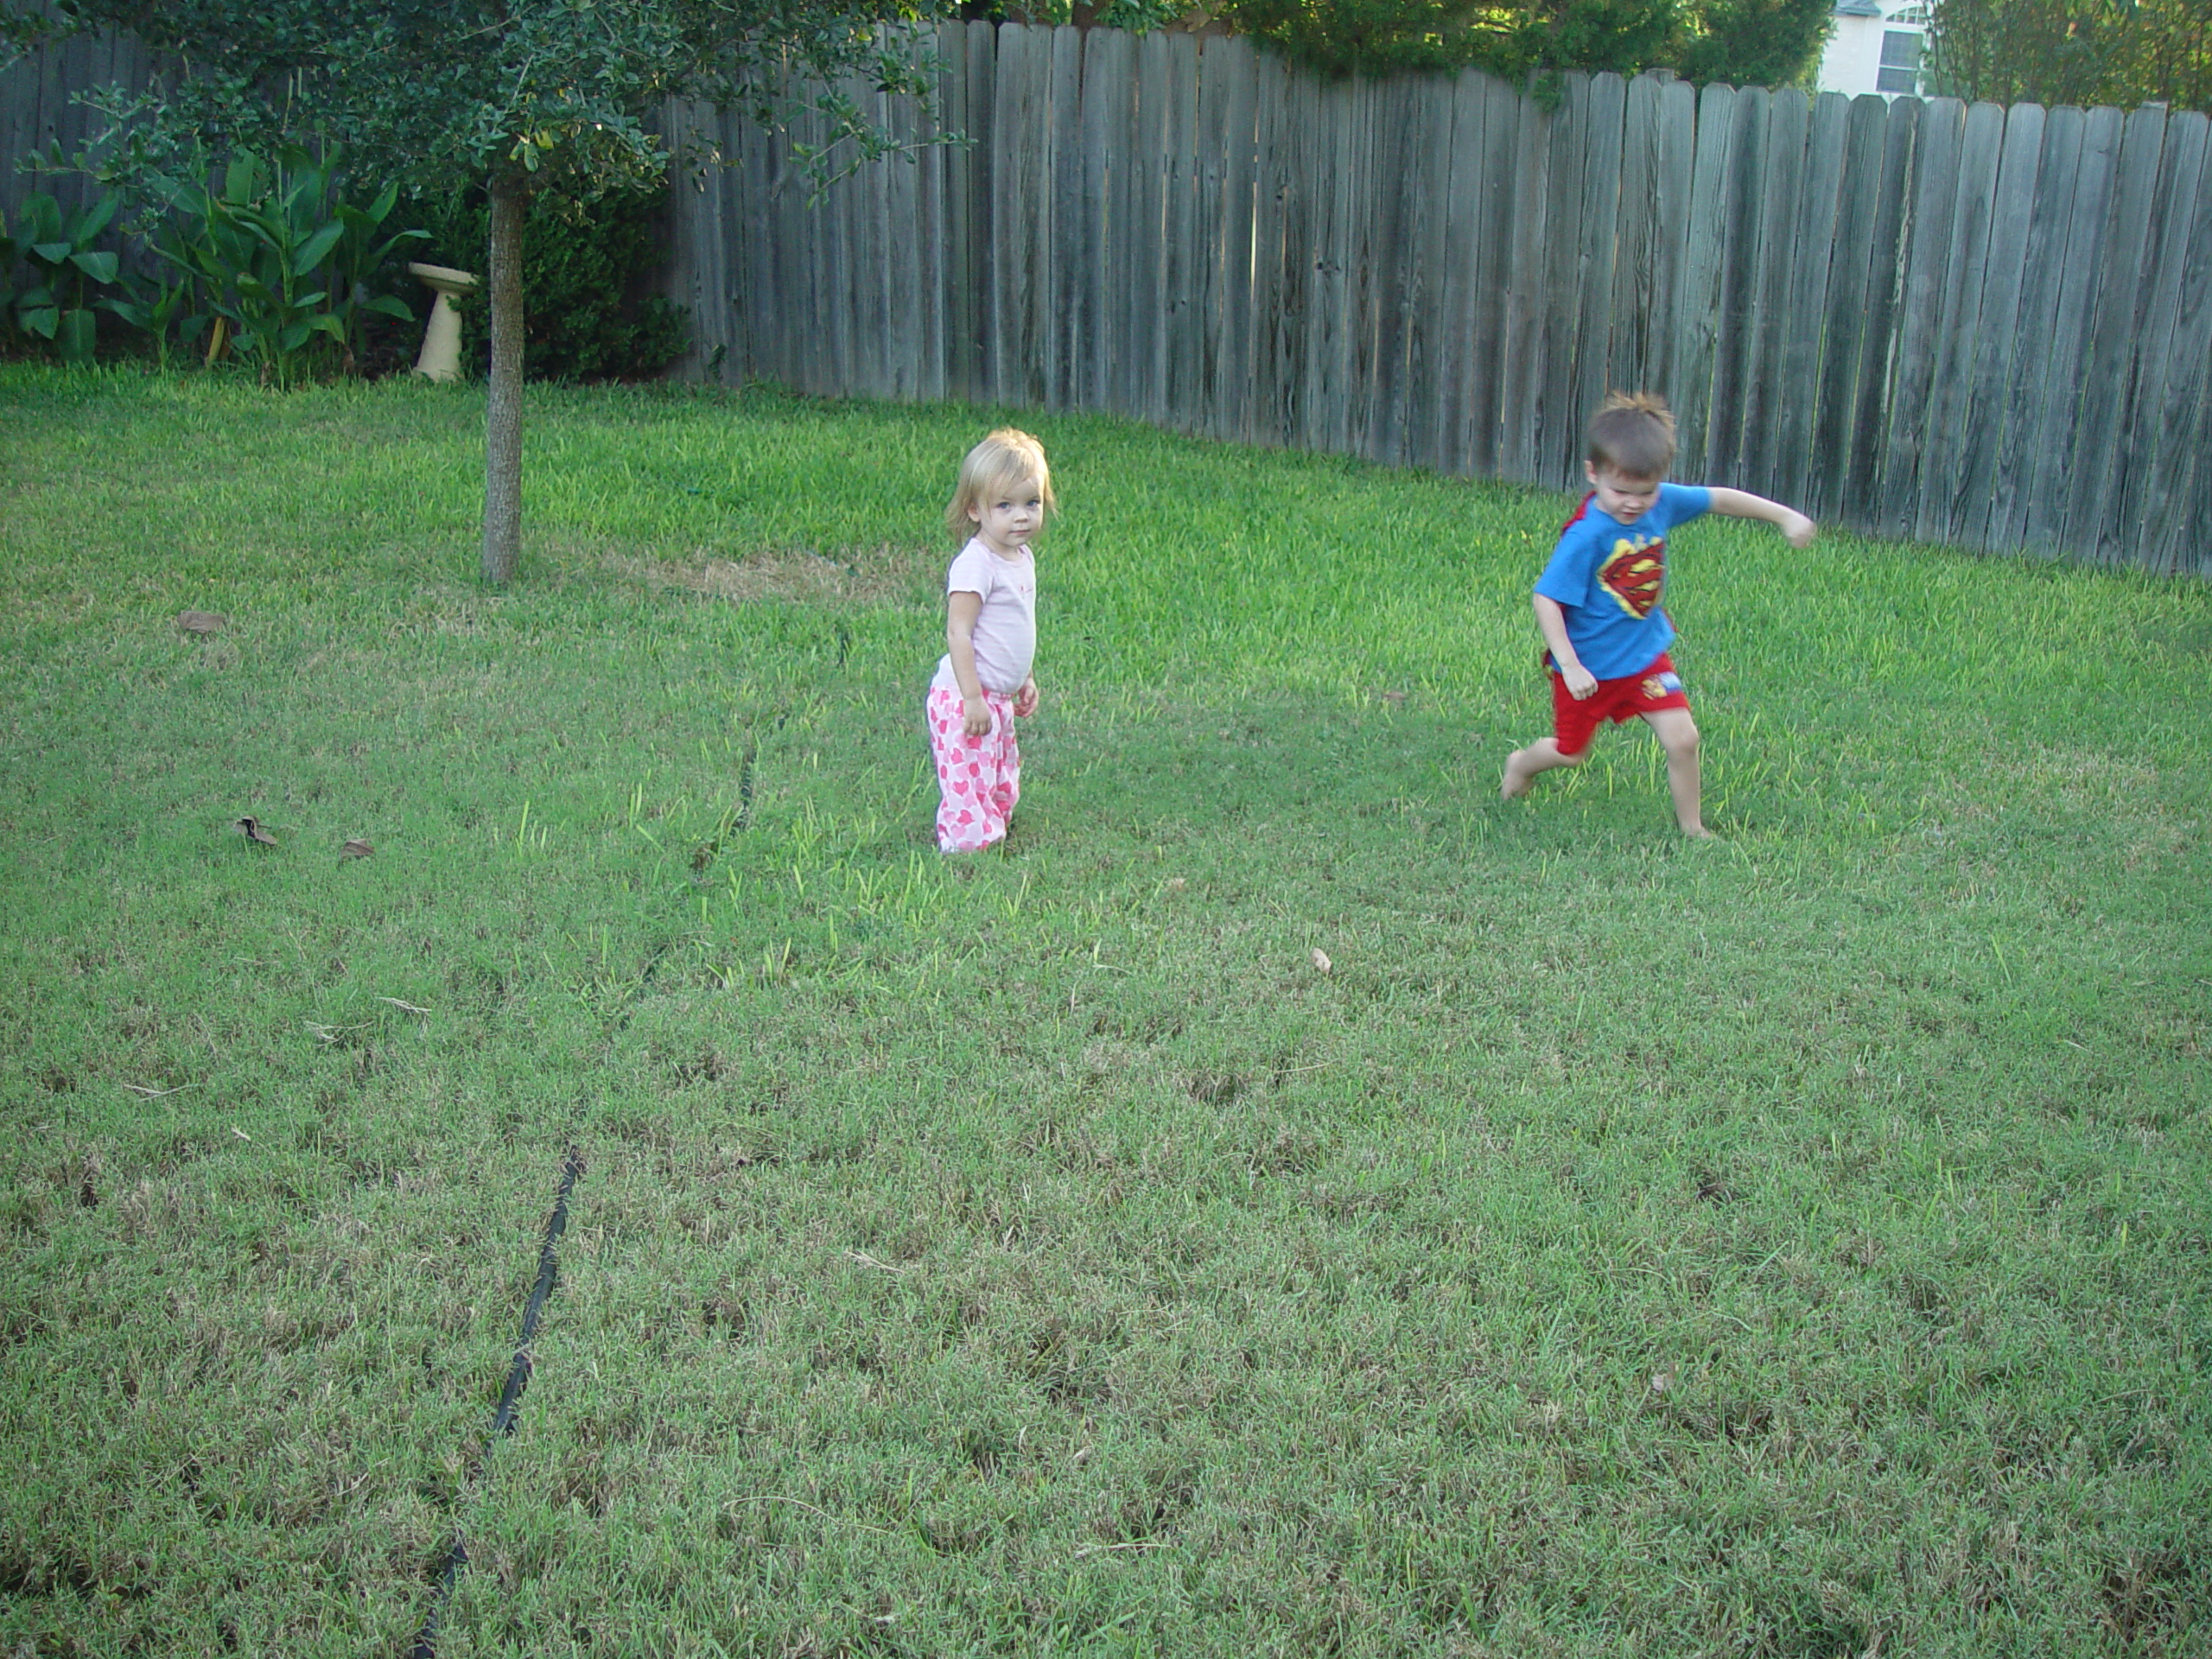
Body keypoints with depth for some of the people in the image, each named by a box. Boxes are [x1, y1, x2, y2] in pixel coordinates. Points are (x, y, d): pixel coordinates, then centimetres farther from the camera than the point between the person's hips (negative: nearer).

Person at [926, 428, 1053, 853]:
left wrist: (1025, 679, 22)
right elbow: (958, 633, -22)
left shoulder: (1023, 558, 9)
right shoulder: (975, 565, -20)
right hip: (964, 698, -10)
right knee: (969, 786, -6)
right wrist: (973, 698, -24)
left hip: (1000, 698, 10)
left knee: (1003, 788, 18)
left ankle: (992, 837, 30)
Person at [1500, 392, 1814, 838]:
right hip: (1590, 664, -4)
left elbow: (1719, 499, 6)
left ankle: (1692, 828, 15)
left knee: (1682, 739, -6)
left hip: (1646, 654, 4)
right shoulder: (1586, 535, -28)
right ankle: (1522, 764, 48)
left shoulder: (1662, 503, -10)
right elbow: (1546, 599, -26)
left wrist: (1785, 516, 8)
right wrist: (1569, 665, -30)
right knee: (1572, 753, 15)